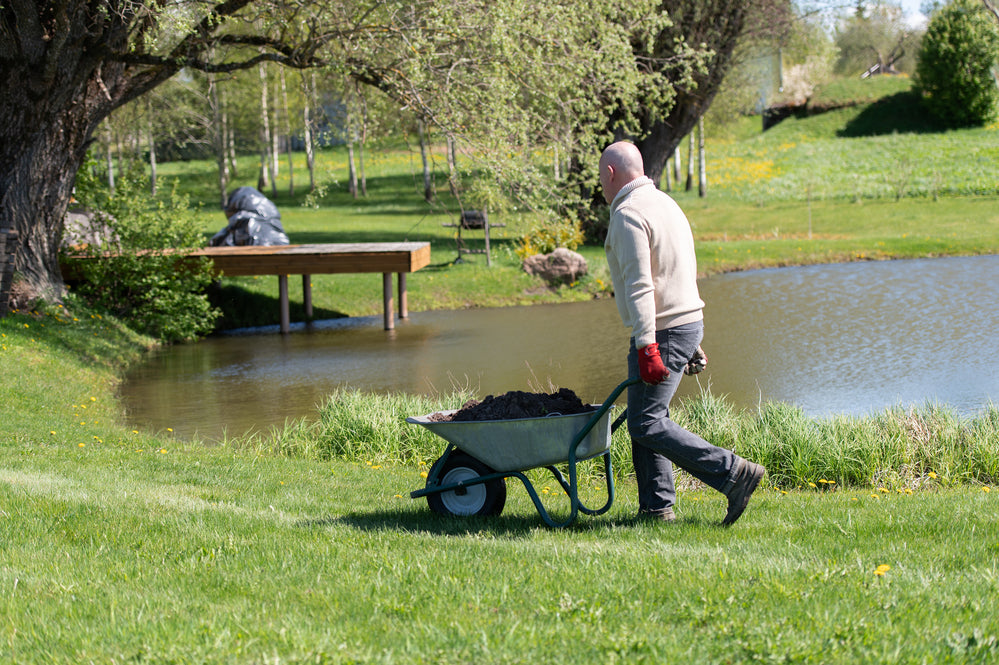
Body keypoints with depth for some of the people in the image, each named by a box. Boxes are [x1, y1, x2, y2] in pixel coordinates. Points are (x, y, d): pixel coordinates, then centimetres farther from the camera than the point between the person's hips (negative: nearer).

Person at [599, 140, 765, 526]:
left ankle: (734, 474, -14)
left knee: (646, 424, -10)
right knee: (644, 418, 13)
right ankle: (657, 506, 11)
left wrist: (646, 347, -26)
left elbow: (639, 286, -22)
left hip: (661, 331, -10)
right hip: (688, 321, 10)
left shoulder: (627, 215, -14)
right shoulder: (665, 203, 18)